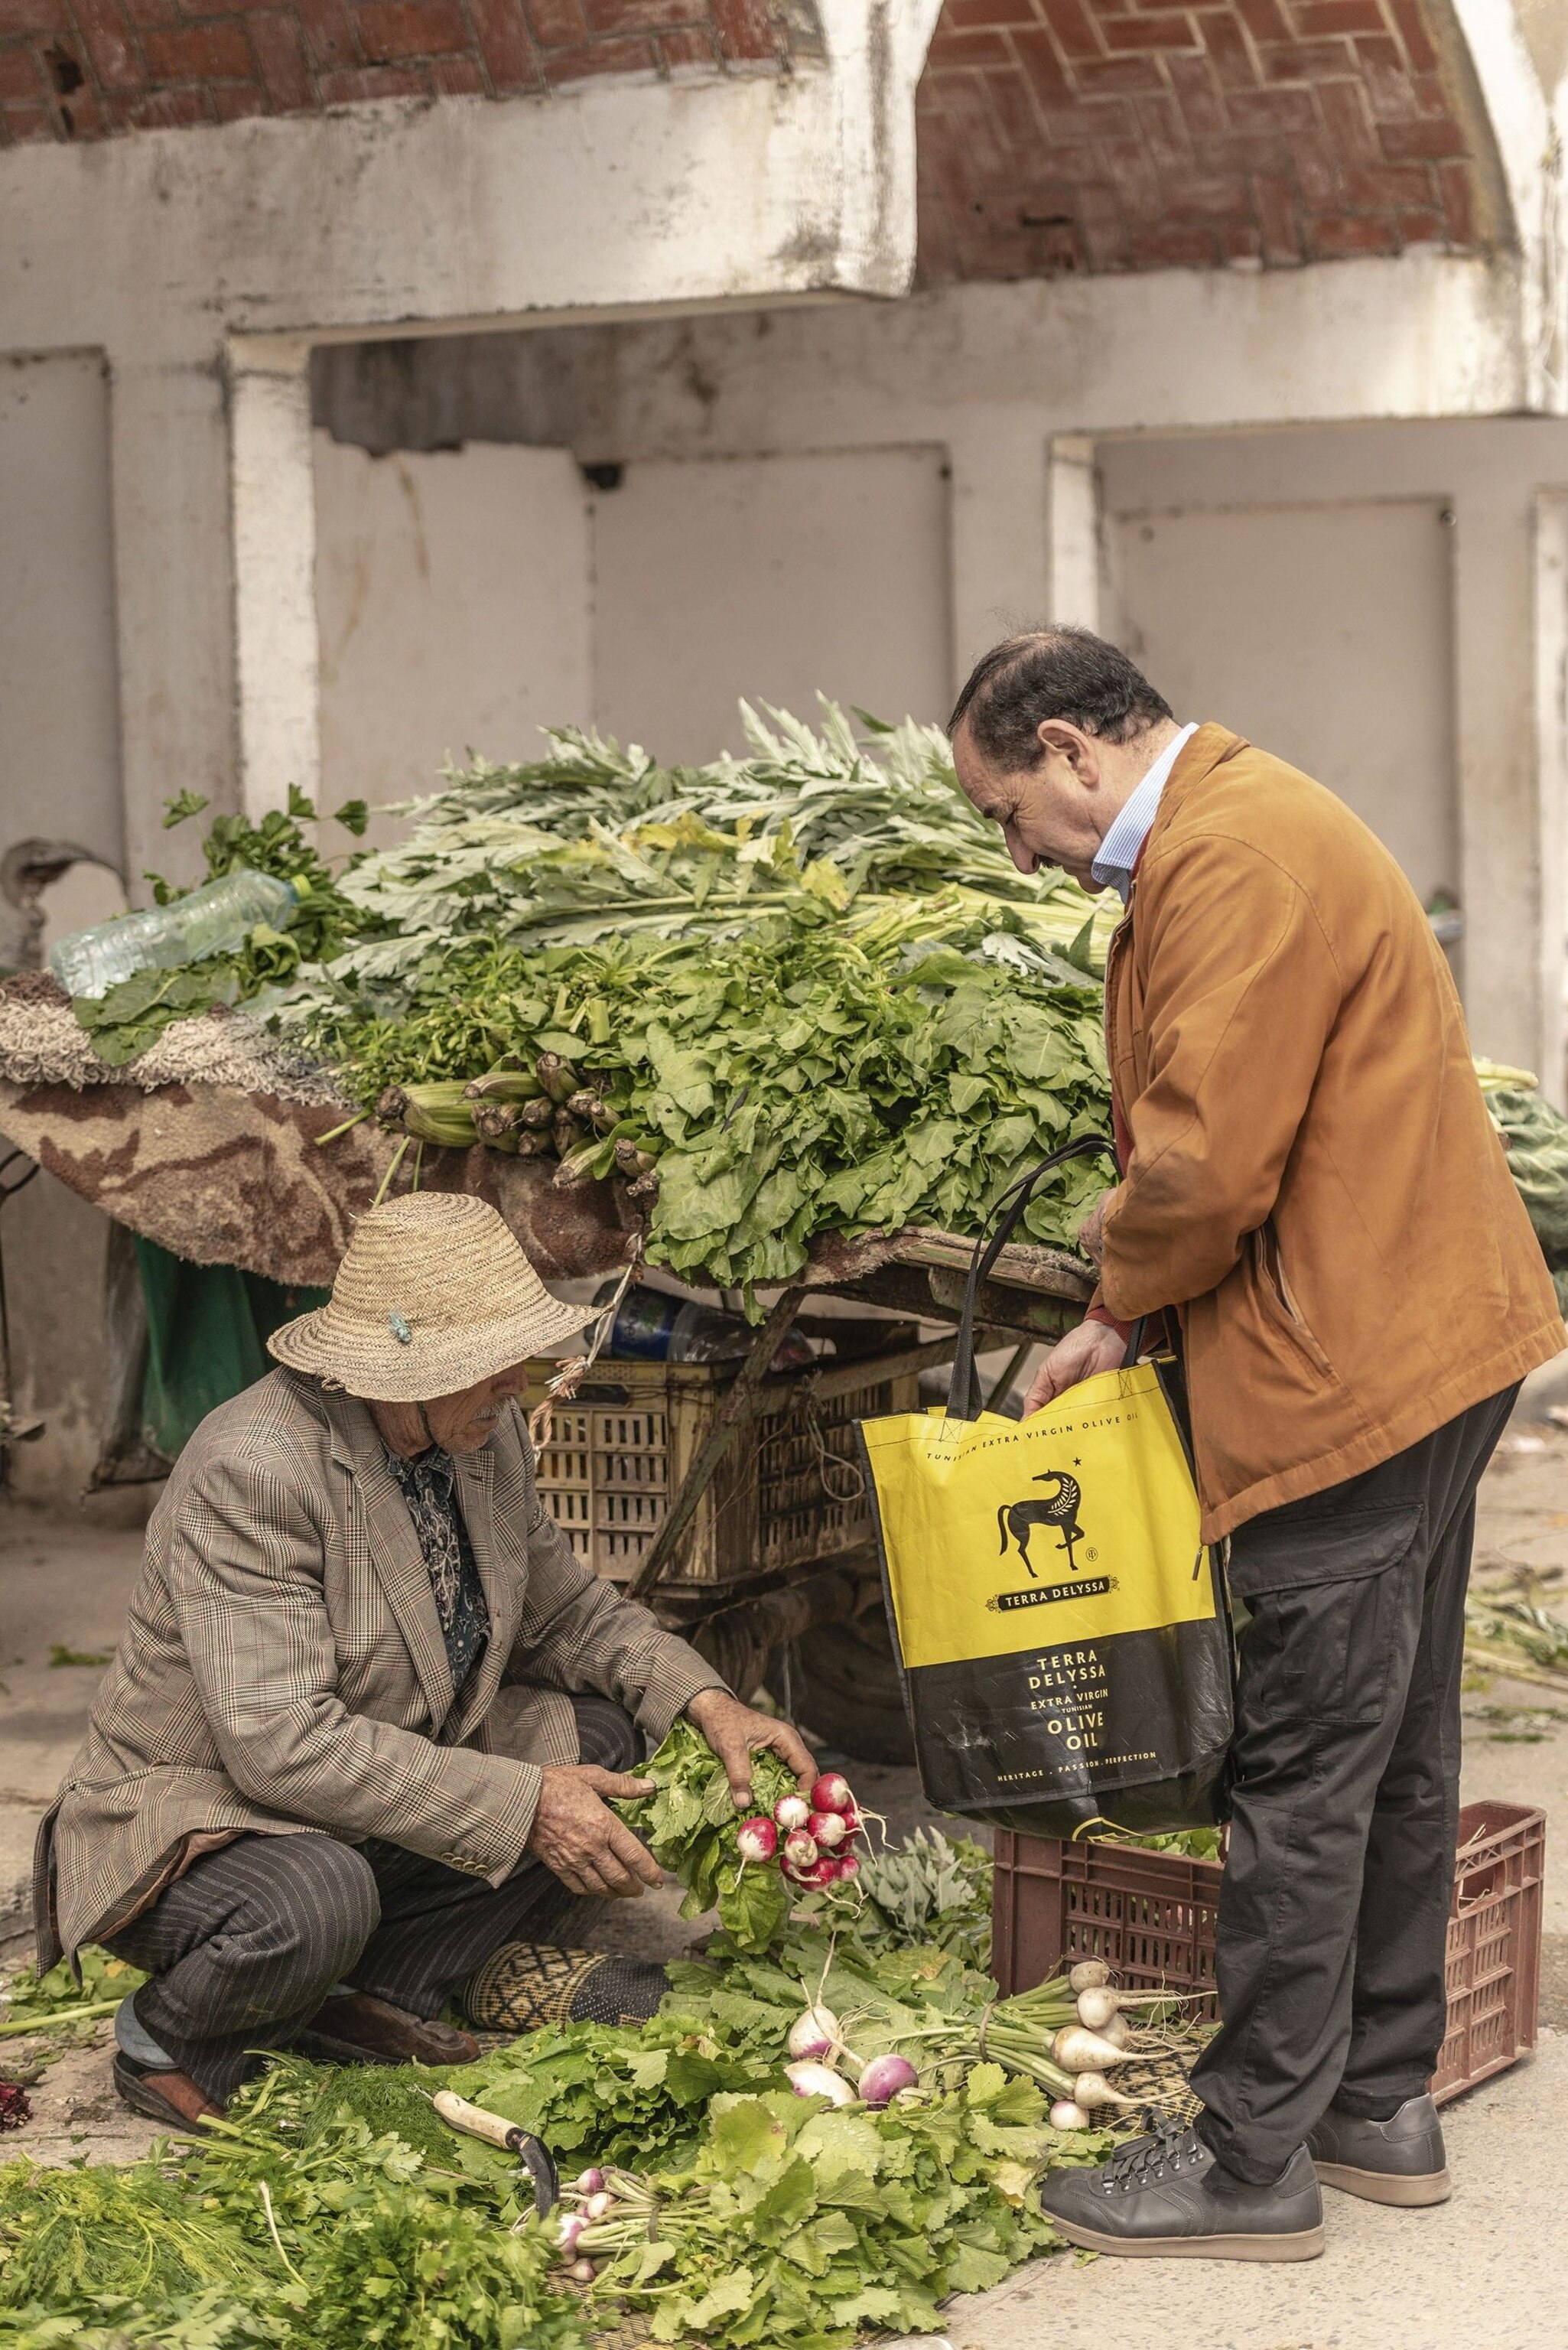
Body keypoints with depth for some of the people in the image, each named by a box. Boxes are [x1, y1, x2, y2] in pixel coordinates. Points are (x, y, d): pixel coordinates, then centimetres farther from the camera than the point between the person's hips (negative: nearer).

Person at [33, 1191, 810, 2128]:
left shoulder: (487, 1434, -4)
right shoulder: (252, 1469, -29)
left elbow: (566, 1608, 12)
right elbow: (282, 1740, -35)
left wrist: (706, 1702, -7)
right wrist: (521, 1806, -34)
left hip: (390, 1789, 8)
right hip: (199, 1806, -8)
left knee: (604, 1743, -3)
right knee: (314, 1904, -39)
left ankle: (380, 1993, -1)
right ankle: (170, 2042, -5)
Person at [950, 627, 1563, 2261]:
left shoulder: (1232, 861, -18)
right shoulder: (1243, 826, 17)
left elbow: (1210, 1163, -22)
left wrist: (1114, 1310, -5)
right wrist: (1136, 1251, 8)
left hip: (1347, 1376, -11)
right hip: (1428, 1341, 11)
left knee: (1303, 1770, -4)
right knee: (1395, 1752, 15)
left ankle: (1253, 2160, 5)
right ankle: (1381, 2105, 25)